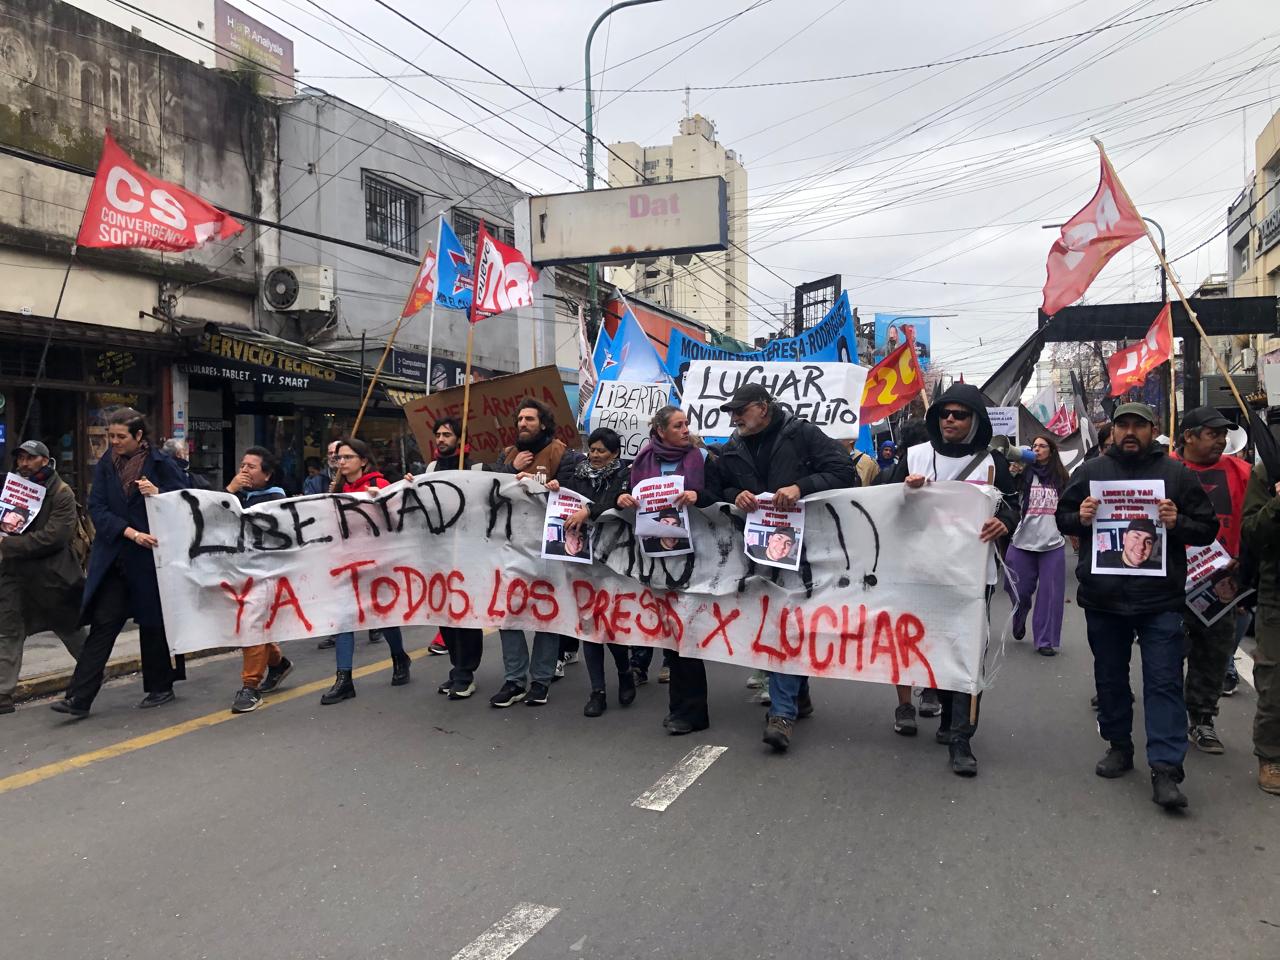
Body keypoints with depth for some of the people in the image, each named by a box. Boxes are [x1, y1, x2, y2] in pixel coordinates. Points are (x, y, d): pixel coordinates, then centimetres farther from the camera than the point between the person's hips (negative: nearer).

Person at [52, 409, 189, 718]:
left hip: (151, 556, -3)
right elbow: (97, 508, -2)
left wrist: (158, 493, -22)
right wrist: (131, 533, -15)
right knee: (103, 623, 0)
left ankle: (160, 688, 25)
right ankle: (79, 698, 2)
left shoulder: (162, 464, -5)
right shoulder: (106, 465, 5)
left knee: (152, 623, 9)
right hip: (113, 558, 3)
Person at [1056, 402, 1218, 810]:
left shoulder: (1176, 474, 2)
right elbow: (1063, 519, 14)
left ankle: (1166, 769, 0)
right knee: (1110, 679, 14)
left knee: (1164, 682, -3)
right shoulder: (1090, 471, 6)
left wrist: (1179, 523, -16)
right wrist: (1080, 519, -8)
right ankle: (1119, 747, 31)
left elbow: (1207, 528, 5)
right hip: (1102, 597, 2)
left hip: (1160, 599, -2)